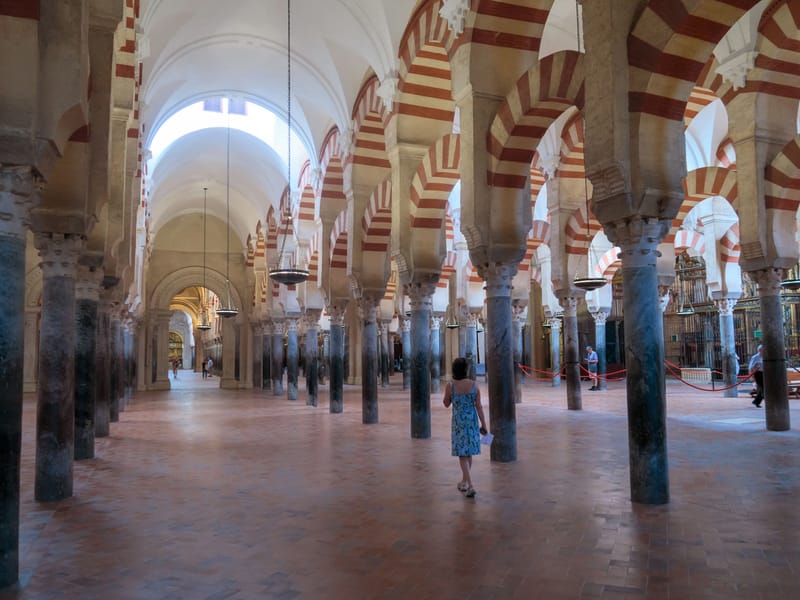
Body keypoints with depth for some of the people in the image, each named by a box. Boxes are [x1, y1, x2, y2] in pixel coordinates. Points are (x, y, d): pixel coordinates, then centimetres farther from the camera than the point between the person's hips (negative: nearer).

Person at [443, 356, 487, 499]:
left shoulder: (450, 386, -12)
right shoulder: (474, 385, -7)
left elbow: (446, 404, 2)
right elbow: (479, 406, -5)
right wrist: (483, 424, 3)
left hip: (458, 422, -3)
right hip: (472, 421, 3)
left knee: (462, 454, 2)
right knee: (469, 452, 18)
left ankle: (470, 486, -9)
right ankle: (464, 481, 35)